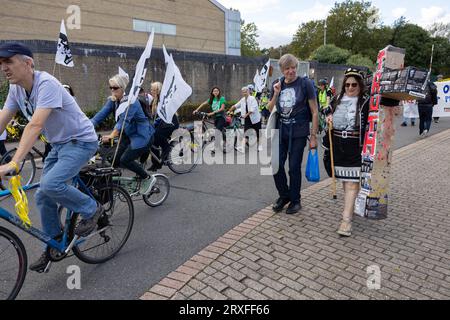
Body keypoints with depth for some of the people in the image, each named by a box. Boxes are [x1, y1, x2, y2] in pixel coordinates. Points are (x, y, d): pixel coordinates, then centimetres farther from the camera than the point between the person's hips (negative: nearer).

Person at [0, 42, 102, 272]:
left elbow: (35, 125, -34)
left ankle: (92, 209, -1)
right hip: (58, 144, 8)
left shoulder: (46, 84, -24)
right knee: (43, 197, 6)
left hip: (80, 141, -8)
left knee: (51, 185, -27)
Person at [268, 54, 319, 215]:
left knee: (294, 167, 1)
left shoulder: (305, 84, -5)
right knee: (276, 165, 2)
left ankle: (295, 200, 21)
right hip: (280, 130, 4)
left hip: (298, 132, -4)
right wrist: (276, 94, -6)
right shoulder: (277, 84, 7)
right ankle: (284, 195, 25)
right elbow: (270, 110, 12)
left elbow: (314, 112, -4)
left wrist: (313, 136, -8)